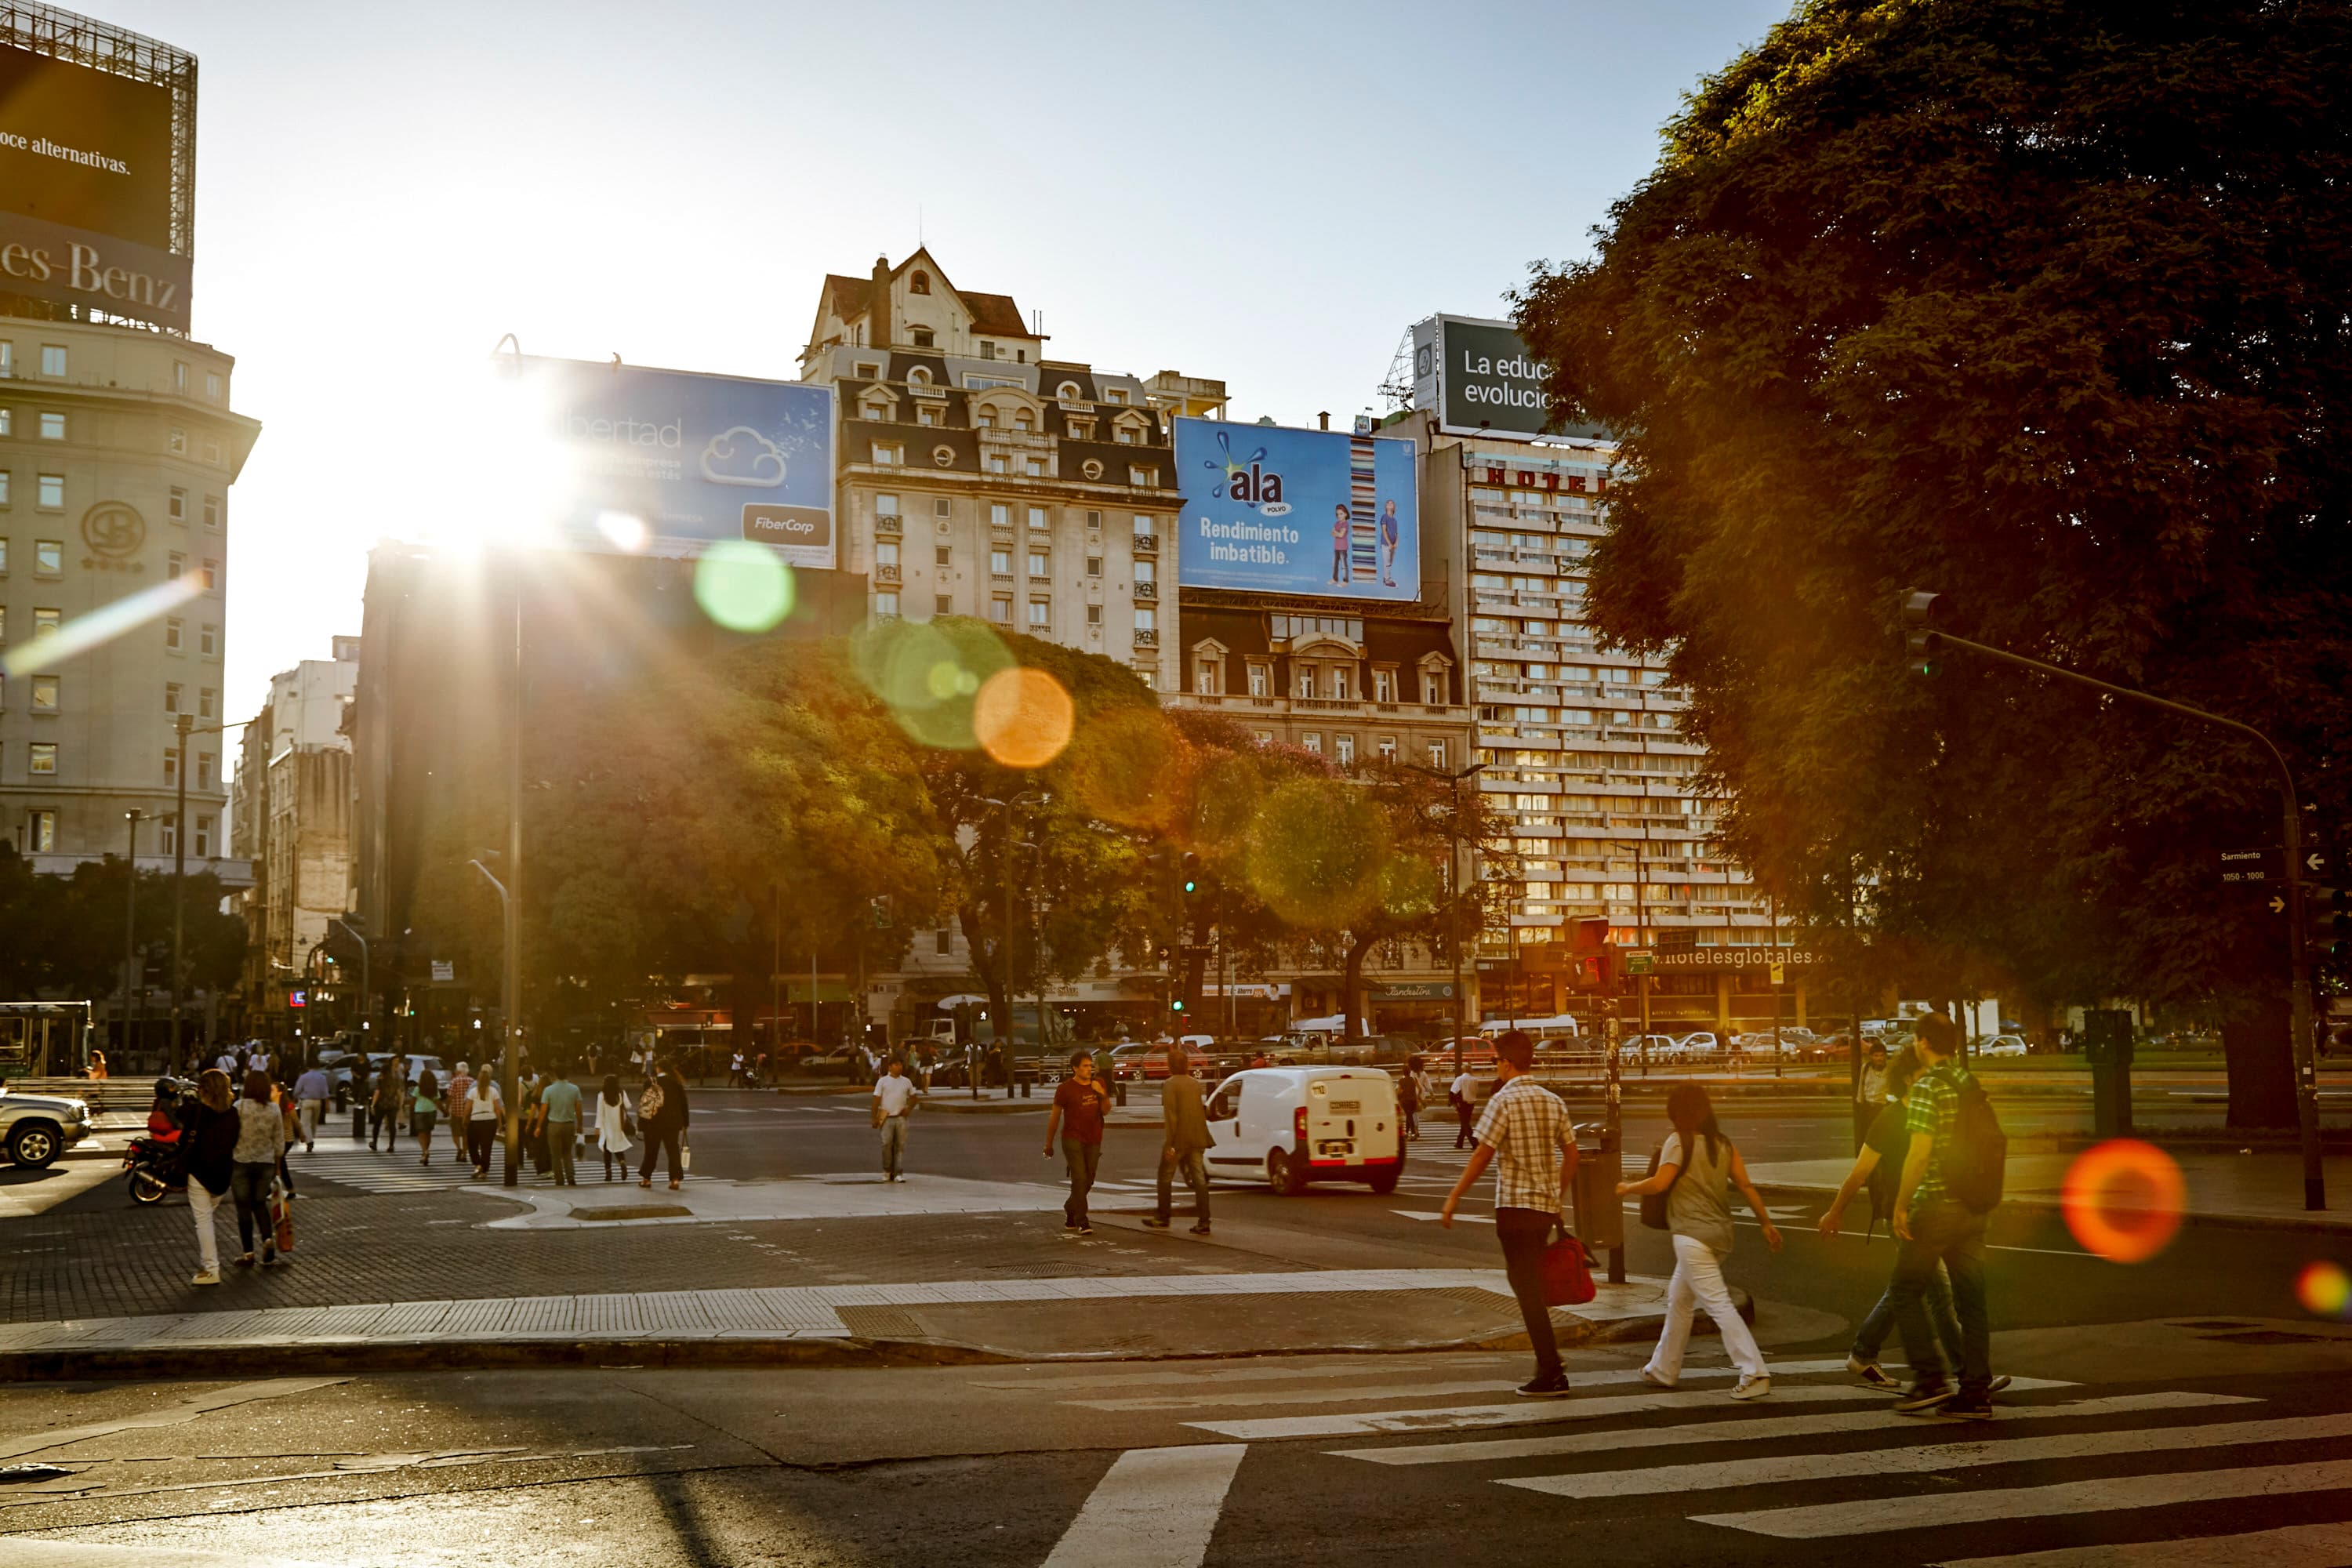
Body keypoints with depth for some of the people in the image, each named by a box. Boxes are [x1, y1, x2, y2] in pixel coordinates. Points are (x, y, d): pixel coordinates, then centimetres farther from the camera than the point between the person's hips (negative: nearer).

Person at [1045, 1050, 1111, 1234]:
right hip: (1073, 1140, -5)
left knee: (1087, 1182, 11)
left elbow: (1106, 1110, 6)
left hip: (1093, 1141, 5)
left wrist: (1103, 1094, -14)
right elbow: (1054, 1117, 0)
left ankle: (1070, 1209, 34)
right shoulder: (1066, 1088, -6)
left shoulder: (1098, 1084, 7)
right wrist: (1049, 1144, 3)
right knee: (1080, 1179, -15)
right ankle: (1081, 1222, -14)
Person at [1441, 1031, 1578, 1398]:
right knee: (1528, 1283, 21)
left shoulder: (1503, 1101, -12)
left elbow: (1482, 1157, -14)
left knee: (1528, 1290, -3)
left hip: (1515, 1204, -7)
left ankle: (1552, 1375, -5)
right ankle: (1548, 1359, 23)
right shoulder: (1552, 1101, 9)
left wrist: (1453, 1199, -7)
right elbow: (1571, 1155, 12)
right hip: (1546, 1205, 7)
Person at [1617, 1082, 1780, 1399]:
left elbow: (1659, 1183, -15)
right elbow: (1745, 1185, 8)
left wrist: (1628, 1188, 2)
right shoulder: (1723, 1143, 11)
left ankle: (1754, 1373, -20)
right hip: (1721, 1233, 9)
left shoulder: (1679, 1141, -9)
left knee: (1718, 1303, -11)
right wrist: (1767, 1222, 12)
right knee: (1678, 1299, 21)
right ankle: (1664, 1370, 30)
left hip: (1693, 1234, -9)